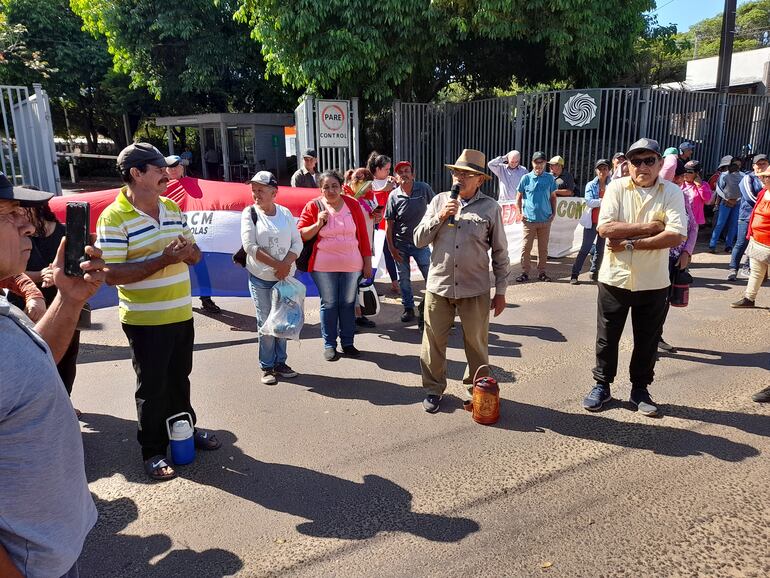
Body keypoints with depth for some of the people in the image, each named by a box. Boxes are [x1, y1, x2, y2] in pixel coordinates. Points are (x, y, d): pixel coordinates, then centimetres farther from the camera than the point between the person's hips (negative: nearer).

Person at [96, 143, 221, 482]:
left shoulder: (172, 207, 6)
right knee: (152, 387, 7)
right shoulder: (113, 217, -15)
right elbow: (111, 274, -22)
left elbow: (194, 255, 12)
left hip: (181, 314, 6)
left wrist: (189, 250, -13)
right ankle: (153, 451, 24)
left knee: (179, 379, 21)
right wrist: (163, 260, -28)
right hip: (145, 321, -6)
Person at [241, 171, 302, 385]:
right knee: (266, 323, 1)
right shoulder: (250, 213, -3)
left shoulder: (285, 213, 4)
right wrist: (276, 264, -16)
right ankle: (267, 367, 13)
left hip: (285, 277, 3)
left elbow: (297, 243, 3)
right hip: (260, 279, -2)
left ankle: (280, 362, 23)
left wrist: (287, 264, -15)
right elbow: (249, 245, -12)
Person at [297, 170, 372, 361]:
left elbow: (363, 234, 6)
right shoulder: (313, 206, -2)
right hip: (324, 266, -1)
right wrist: (317, 224, -16)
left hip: (352, 265, 2)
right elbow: (300, 235, 0)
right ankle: (329, 345, 18)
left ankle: (347, 343, 22)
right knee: (329, 305, 6)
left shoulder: (352, 204, 3)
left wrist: (367, 262, 5)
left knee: (348, 304, 9)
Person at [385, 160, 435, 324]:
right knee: (404, 278, 10)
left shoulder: (424, 188, -7)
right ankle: (408, 308, 27)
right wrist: (391, 247, -7)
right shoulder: (393, 195, -7)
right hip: (400, 244, 0)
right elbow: (389, 223, -4)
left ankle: (426, 306, 18)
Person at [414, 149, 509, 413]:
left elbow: (500, 252, 3)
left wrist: (501, 290, 3)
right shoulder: (439, 201, 4)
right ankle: (433, 388, 26)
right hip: (438, 285, 2)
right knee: (434, 341, 8)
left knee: (476, 343, 9)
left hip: (475, 289, -1)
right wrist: (440, 217, -11)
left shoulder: (490, 207, -1)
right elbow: (418, 240, 3)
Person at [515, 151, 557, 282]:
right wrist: (520, 213, -1)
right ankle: (525, 272, 10)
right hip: (529, 219, -1)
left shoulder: (549, 178, 4)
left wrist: (554, 213, 6)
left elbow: (553, 197, 14)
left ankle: (541, 272, 20)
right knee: (526, 247, 0)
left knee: (543, 248, 9)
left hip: (545, 219, 2)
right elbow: (519, 197, 7)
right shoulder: (526, 178, 0)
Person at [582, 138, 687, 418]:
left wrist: (630, 242, -19)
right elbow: (605, 228, -17)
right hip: (615, 278, 0)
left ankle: (640, 389, 31)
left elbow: (676, 236, -17)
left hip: (653, 282, 0)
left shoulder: (672, 192, -5)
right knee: (607, 337, 11)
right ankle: (602, 386, 28)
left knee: (647, 340, 13)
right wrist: (647, 227, -18)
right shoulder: (616, 188, -4)